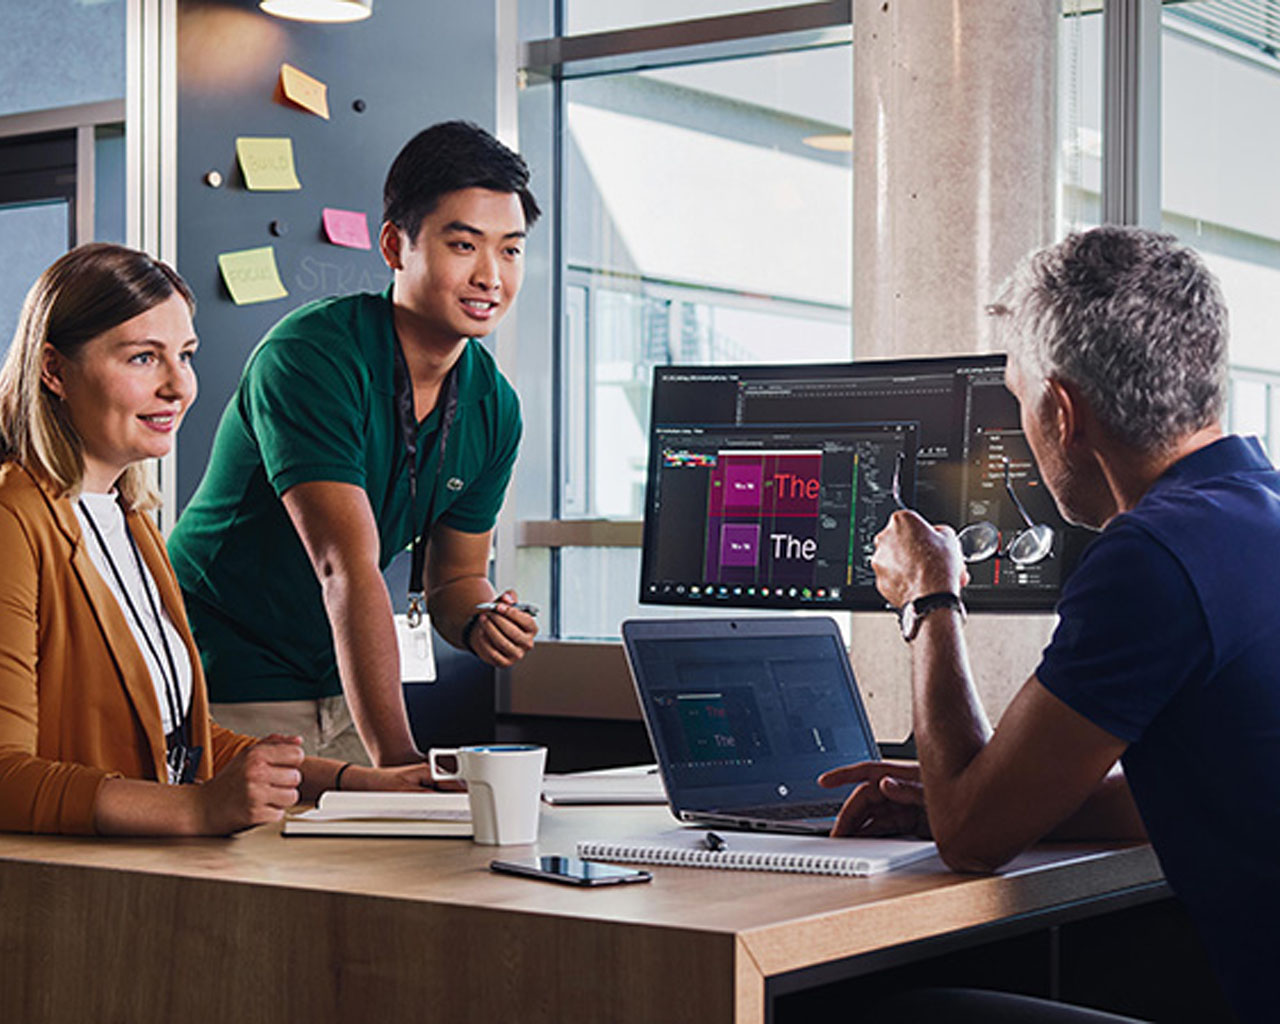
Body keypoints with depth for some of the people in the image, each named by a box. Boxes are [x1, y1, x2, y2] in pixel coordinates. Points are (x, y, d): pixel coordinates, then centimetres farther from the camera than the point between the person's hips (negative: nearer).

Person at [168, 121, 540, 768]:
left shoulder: (494, 407, 0)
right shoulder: (312, 357, -22)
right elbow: (348, 568, -31)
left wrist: (480, 623, -14)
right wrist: (397, 759, -37)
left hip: (339, 692, 6)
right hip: (227, 692, -6)